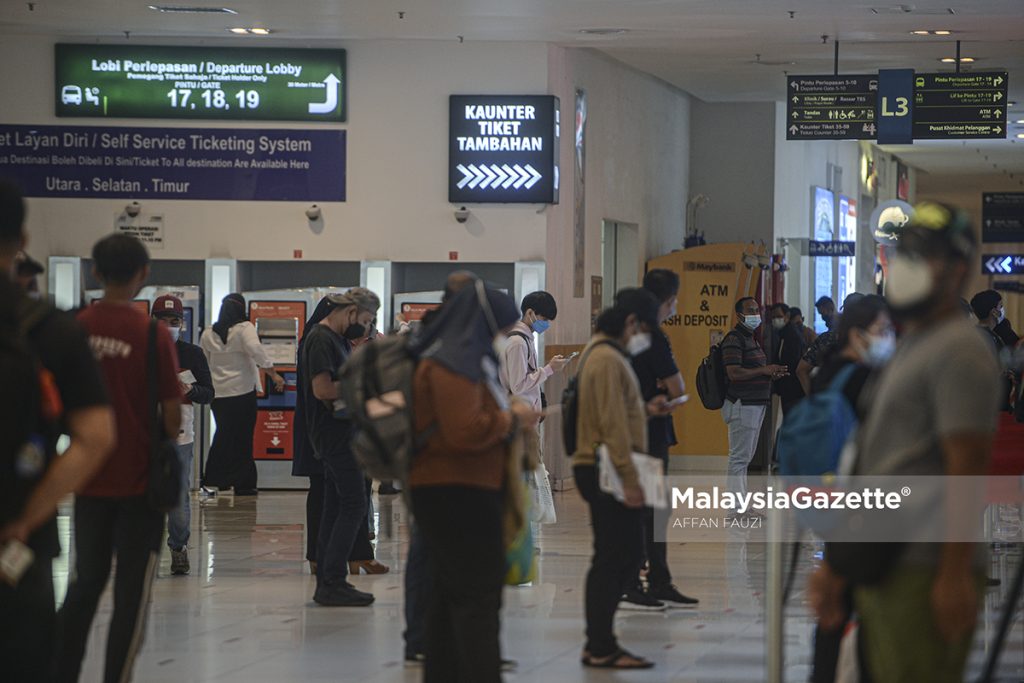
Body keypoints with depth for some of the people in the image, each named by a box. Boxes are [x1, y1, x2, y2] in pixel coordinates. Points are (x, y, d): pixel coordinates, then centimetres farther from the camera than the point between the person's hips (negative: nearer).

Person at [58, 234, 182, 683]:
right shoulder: (153, 335, -13)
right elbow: (172, 413, -10)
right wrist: (165, 451, 9)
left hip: (89, 478, 4)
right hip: (139, 480, -4)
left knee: (84, 584, 17)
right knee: (132, 594, 5)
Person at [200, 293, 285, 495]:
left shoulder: (208, 335, 7)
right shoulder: (245, 329, -7)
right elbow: (256, 350, -23)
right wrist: (273, 374, -21)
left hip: (218, 393, 4)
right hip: (242, 391, -4)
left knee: (223, 436, 15)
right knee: (243, 436, 2)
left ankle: (213, 479, 14)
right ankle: (242, 482, 3)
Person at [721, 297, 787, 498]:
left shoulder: (751, 338, 19)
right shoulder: (734, 339, -13)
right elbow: (734, 372, -23)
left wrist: (771, 374, 6)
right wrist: (764, 371, -17)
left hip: (755, 404, 10)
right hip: (742, 405, -10)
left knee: (746, 457, 13)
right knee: (739, 457, -8)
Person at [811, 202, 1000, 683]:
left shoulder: (960, 350, -10)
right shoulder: (908, 350, 21)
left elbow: (965, 470, -17)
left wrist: (954, 576, -22)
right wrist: (837, 567, 22)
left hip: (925, 571, -10)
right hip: (882, 570, 10)